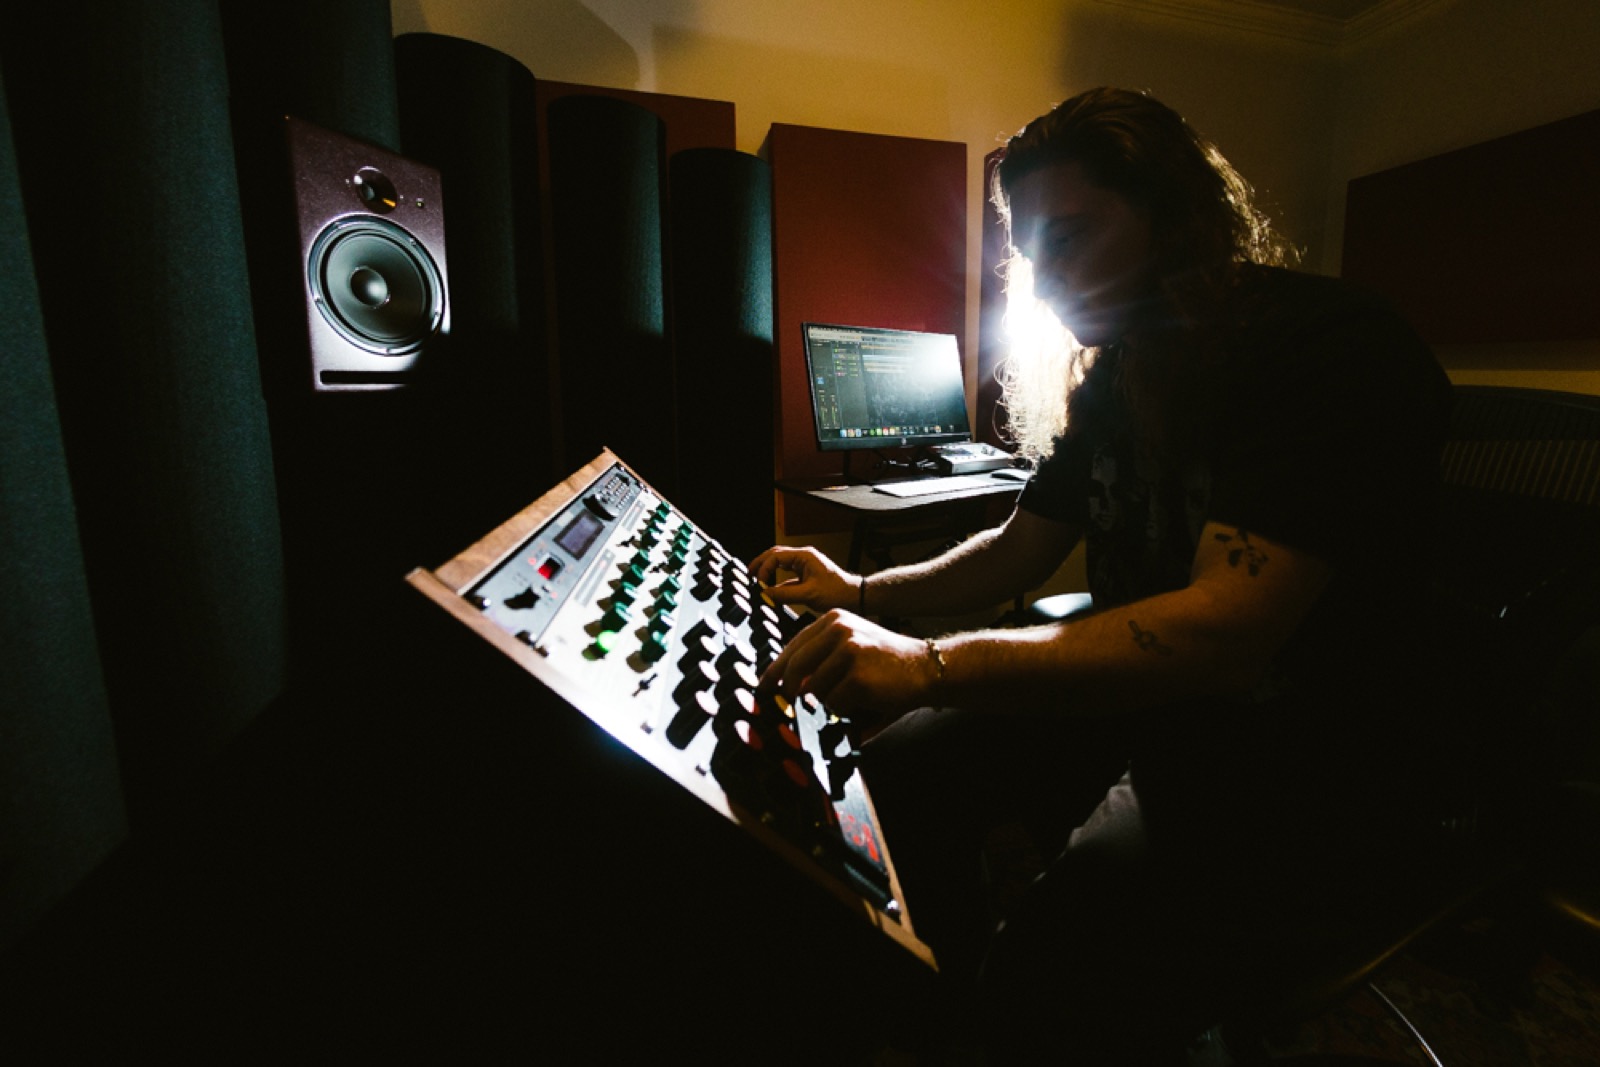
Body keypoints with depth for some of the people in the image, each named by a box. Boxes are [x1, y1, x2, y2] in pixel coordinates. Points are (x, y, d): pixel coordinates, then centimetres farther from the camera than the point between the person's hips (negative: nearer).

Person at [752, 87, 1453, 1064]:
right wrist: (863, 596, -5)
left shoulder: (1333, 350, -18)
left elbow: (1226, 628, -30)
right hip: (1140, 700, 7)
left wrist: (930, 667, -38)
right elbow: (1019, 550, 9)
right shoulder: (1112, 377, 5)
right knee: (896, 773, 0)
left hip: (1303, 765, -6)